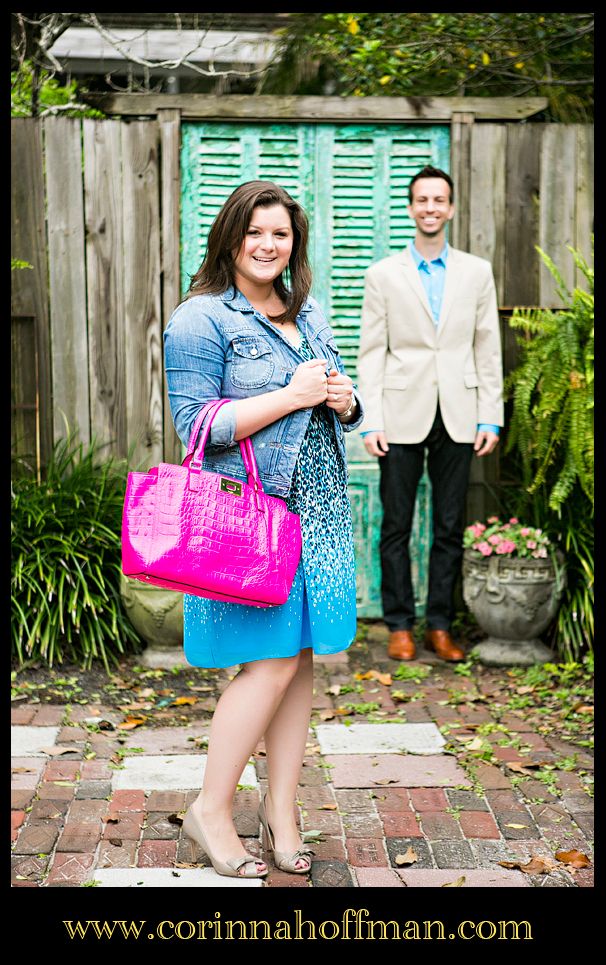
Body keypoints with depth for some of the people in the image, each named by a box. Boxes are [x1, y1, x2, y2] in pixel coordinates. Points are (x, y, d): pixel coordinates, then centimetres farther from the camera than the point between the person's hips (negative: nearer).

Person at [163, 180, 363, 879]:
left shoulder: (310, 315, 17)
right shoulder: (201, 318, -5)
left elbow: (343, 413, 22)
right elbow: (195, 425, -13)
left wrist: (342, 400, -2)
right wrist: (291, 396, -15)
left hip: (317, 508, 7)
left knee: (299, 660, 8)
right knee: (272, 661, -7)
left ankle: (281, 808, 20)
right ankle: (211, 810, 10)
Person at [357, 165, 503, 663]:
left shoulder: (477, 271, 8)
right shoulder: (384, 275, 4)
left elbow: (488, 349, 7)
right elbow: (372, 353, 1)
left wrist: (491, 417, 1)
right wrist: (371, 421, -7)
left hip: (458, 417, 1)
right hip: (403, 416, -1)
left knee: (450, 528, 7)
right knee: (396, 527, 4)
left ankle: (440, 626, 17)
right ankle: (400, 626, 15)